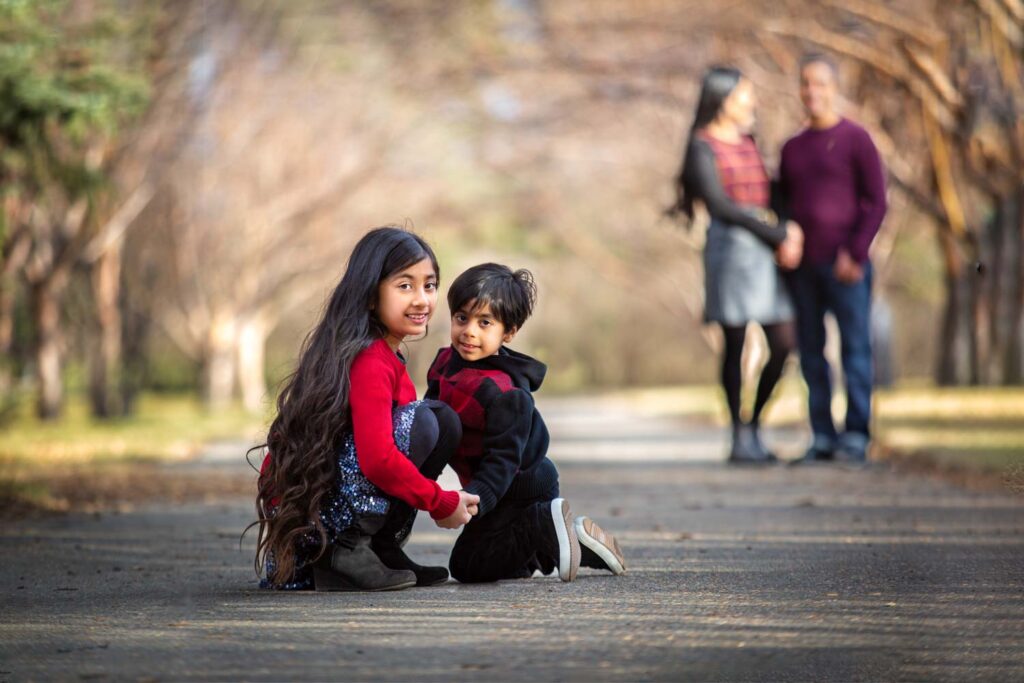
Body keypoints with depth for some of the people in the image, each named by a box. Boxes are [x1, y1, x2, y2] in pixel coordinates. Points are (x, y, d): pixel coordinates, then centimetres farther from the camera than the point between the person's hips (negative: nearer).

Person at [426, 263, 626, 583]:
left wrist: (475, 500, -43)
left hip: (521, 489, -9)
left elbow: (503, 459, -30)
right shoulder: (447, 362, -2)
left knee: (468, 564, -8)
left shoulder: (504, 392, -29)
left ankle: (546, 525, -9)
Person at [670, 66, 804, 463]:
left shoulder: (747, 142, 19)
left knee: (784, 344, 3)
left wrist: (787, 232, -4)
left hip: (765, 249, 7)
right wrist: (777, 234, -15)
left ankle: (755, 425, 16)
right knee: (735, 343, -3)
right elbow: (720, 204, -13)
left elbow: (765, 197, 16)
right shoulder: (703, 146, -4)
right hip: (730, 244, -7)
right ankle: (740, 438, 4)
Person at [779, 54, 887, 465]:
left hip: (845, 266, -5)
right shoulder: (792, 148, 16)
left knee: (854, 348, -5)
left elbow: (876, 202, -4)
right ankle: (822, 437, 8)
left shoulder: (855, 139, 0)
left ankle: (856, 437, -4)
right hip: (803, 267, 5)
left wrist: (856, 254, -11)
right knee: (811, 351, 4)